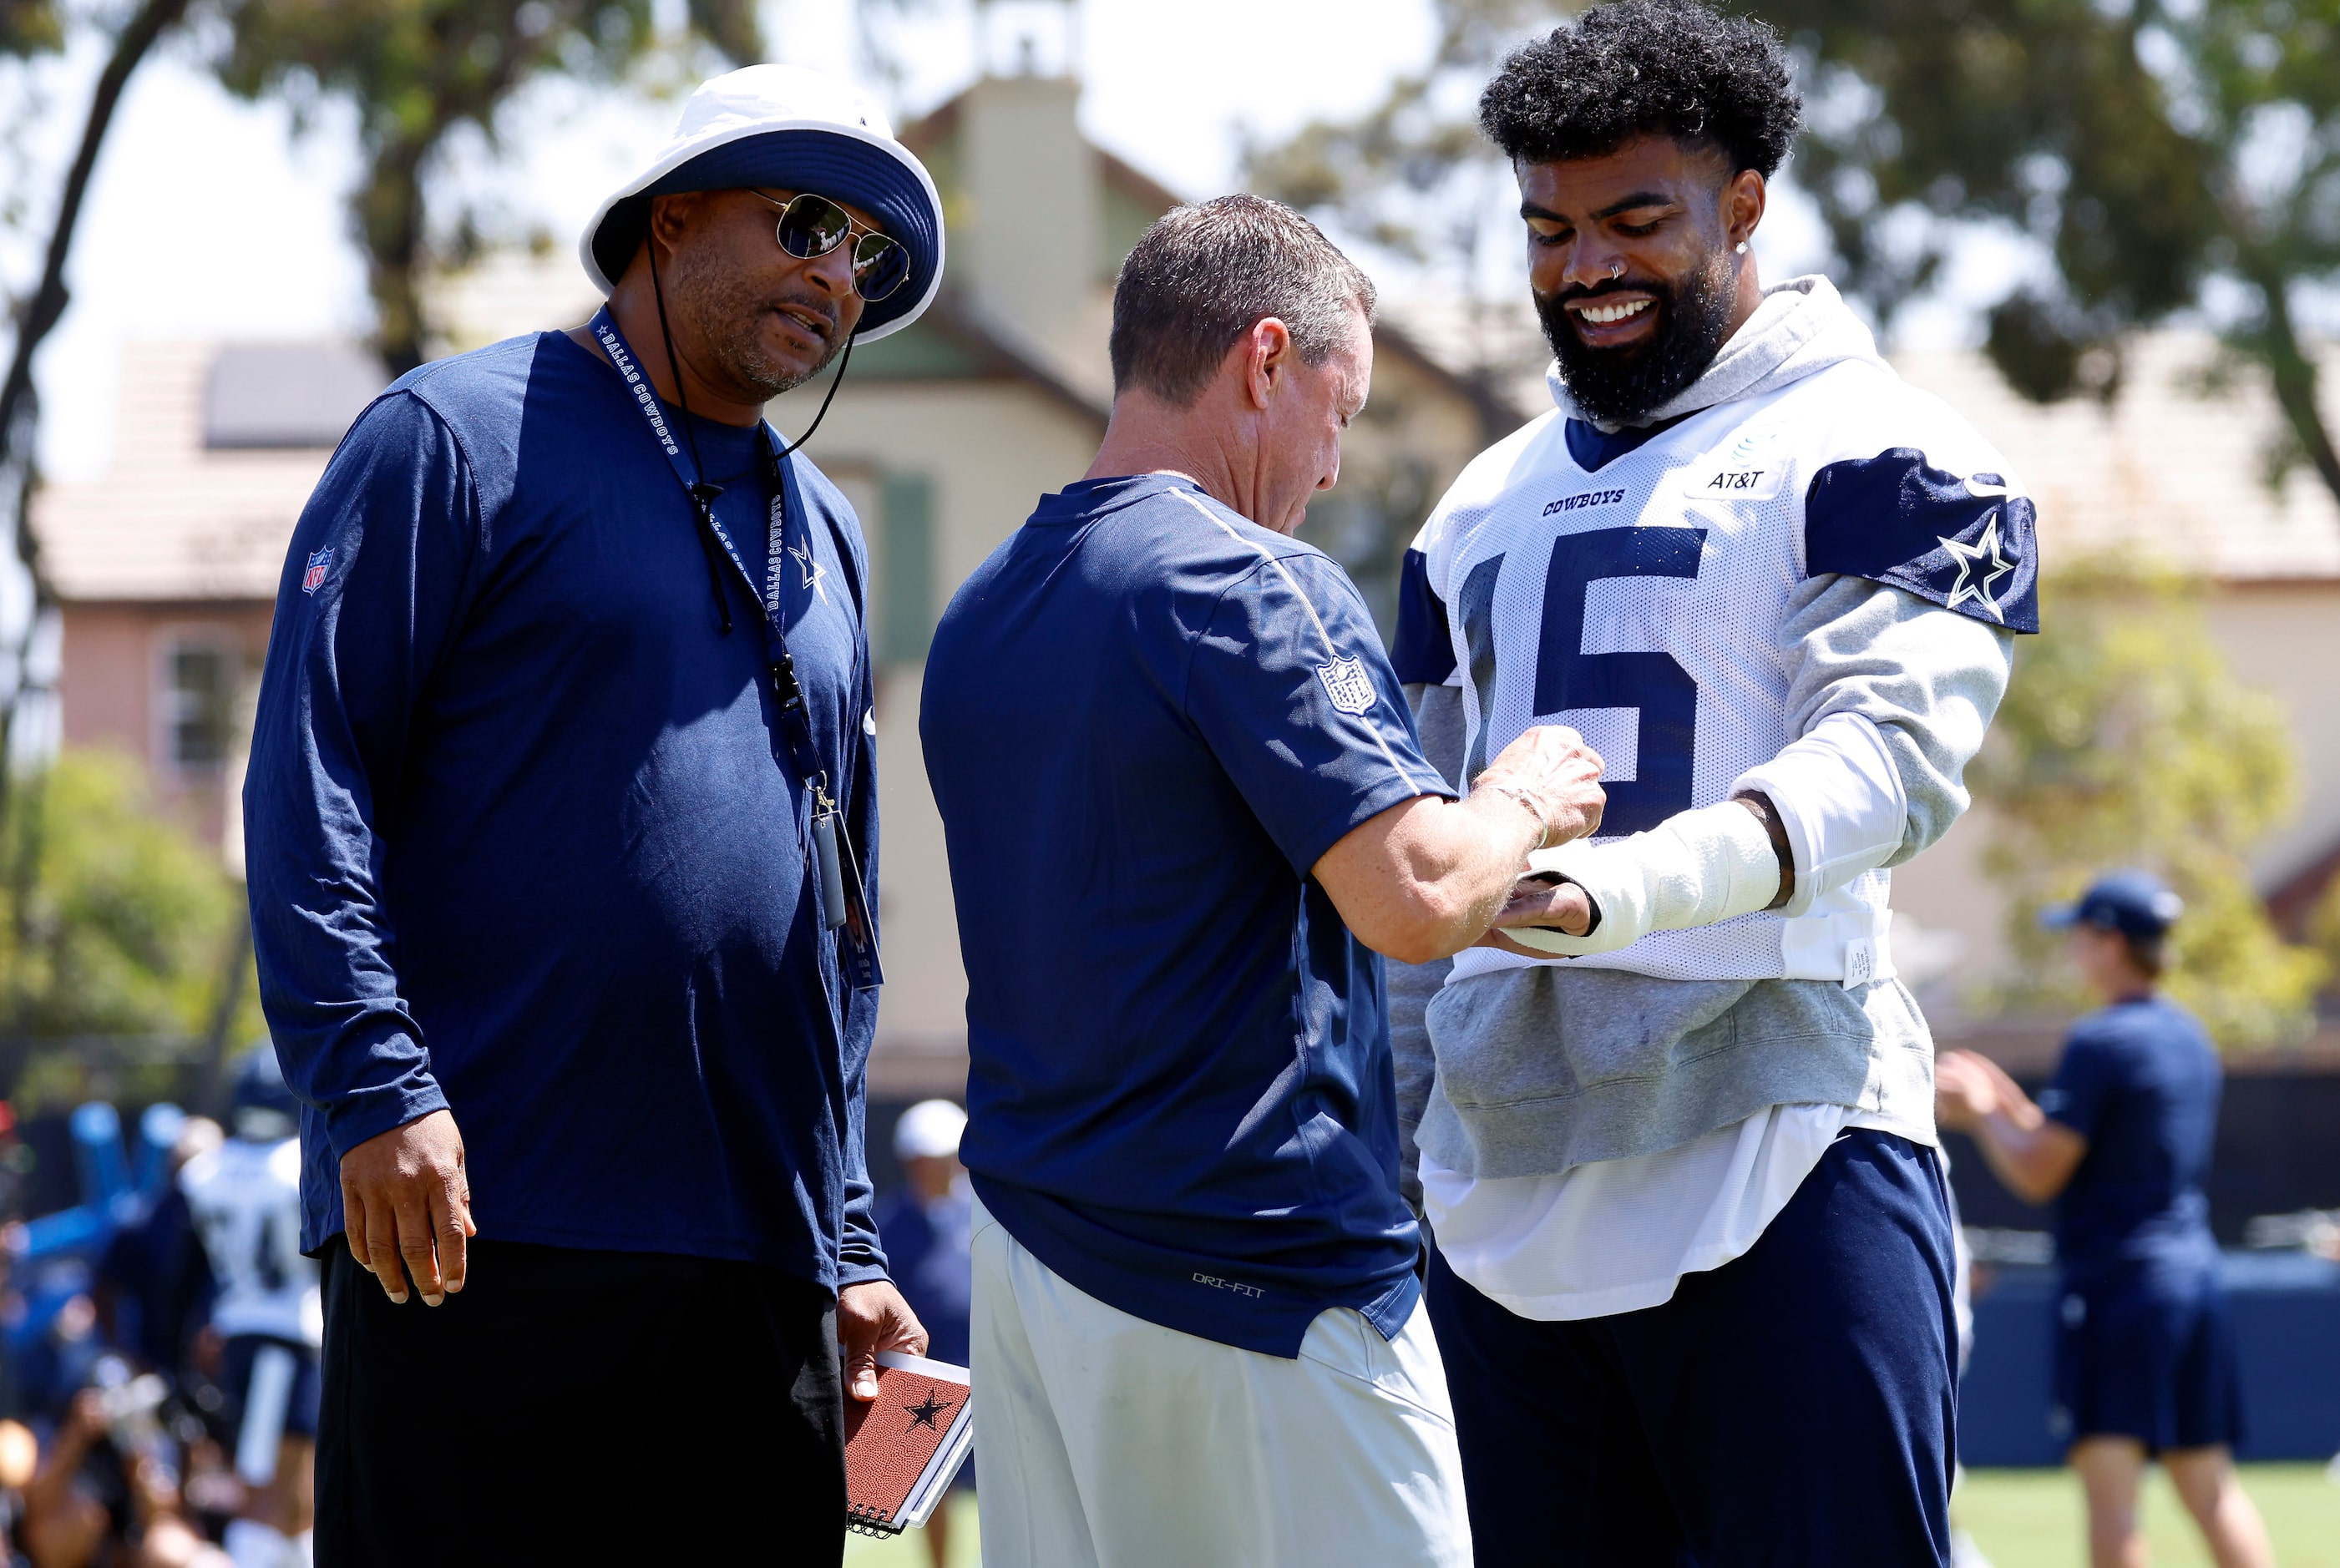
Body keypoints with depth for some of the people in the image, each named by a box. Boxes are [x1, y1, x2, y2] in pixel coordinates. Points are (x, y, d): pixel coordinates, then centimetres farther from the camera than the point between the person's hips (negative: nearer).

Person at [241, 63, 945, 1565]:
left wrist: (847, 1243, 19)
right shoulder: (462, 439, 1)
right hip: (476, 1235, -6)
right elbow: (309, 780, -8)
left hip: (757, 1263, 7)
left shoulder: (822, 534, 21)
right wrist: (377, 1090, -18)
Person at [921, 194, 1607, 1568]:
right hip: (1258, 1274, -8)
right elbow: (1415, 900, -21)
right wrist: (1524, 806, 0)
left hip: (1030, 1247, 8)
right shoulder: (1244, 582, -13)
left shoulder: (978, 616, 14)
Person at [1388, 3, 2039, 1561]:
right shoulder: (1488, 508, 22)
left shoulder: (1870, 454, 2)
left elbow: (1886, 753, -14)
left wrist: (1624, 886, -30)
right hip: (1501, 1189, 6)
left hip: (1776, 1163, -6)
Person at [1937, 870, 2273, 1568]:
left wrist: (1978, 1114, 5)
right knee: (2209, 1483, 12)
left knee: (2110, 1489, -11)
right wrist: (2005, 1104, 24)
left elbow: (2037, 1174, -12)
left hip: (2115, 1276, -8)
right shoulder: (2191, 1040, 14)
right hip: (2194, 1274, 8)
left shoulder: (2100, 1041, -12)